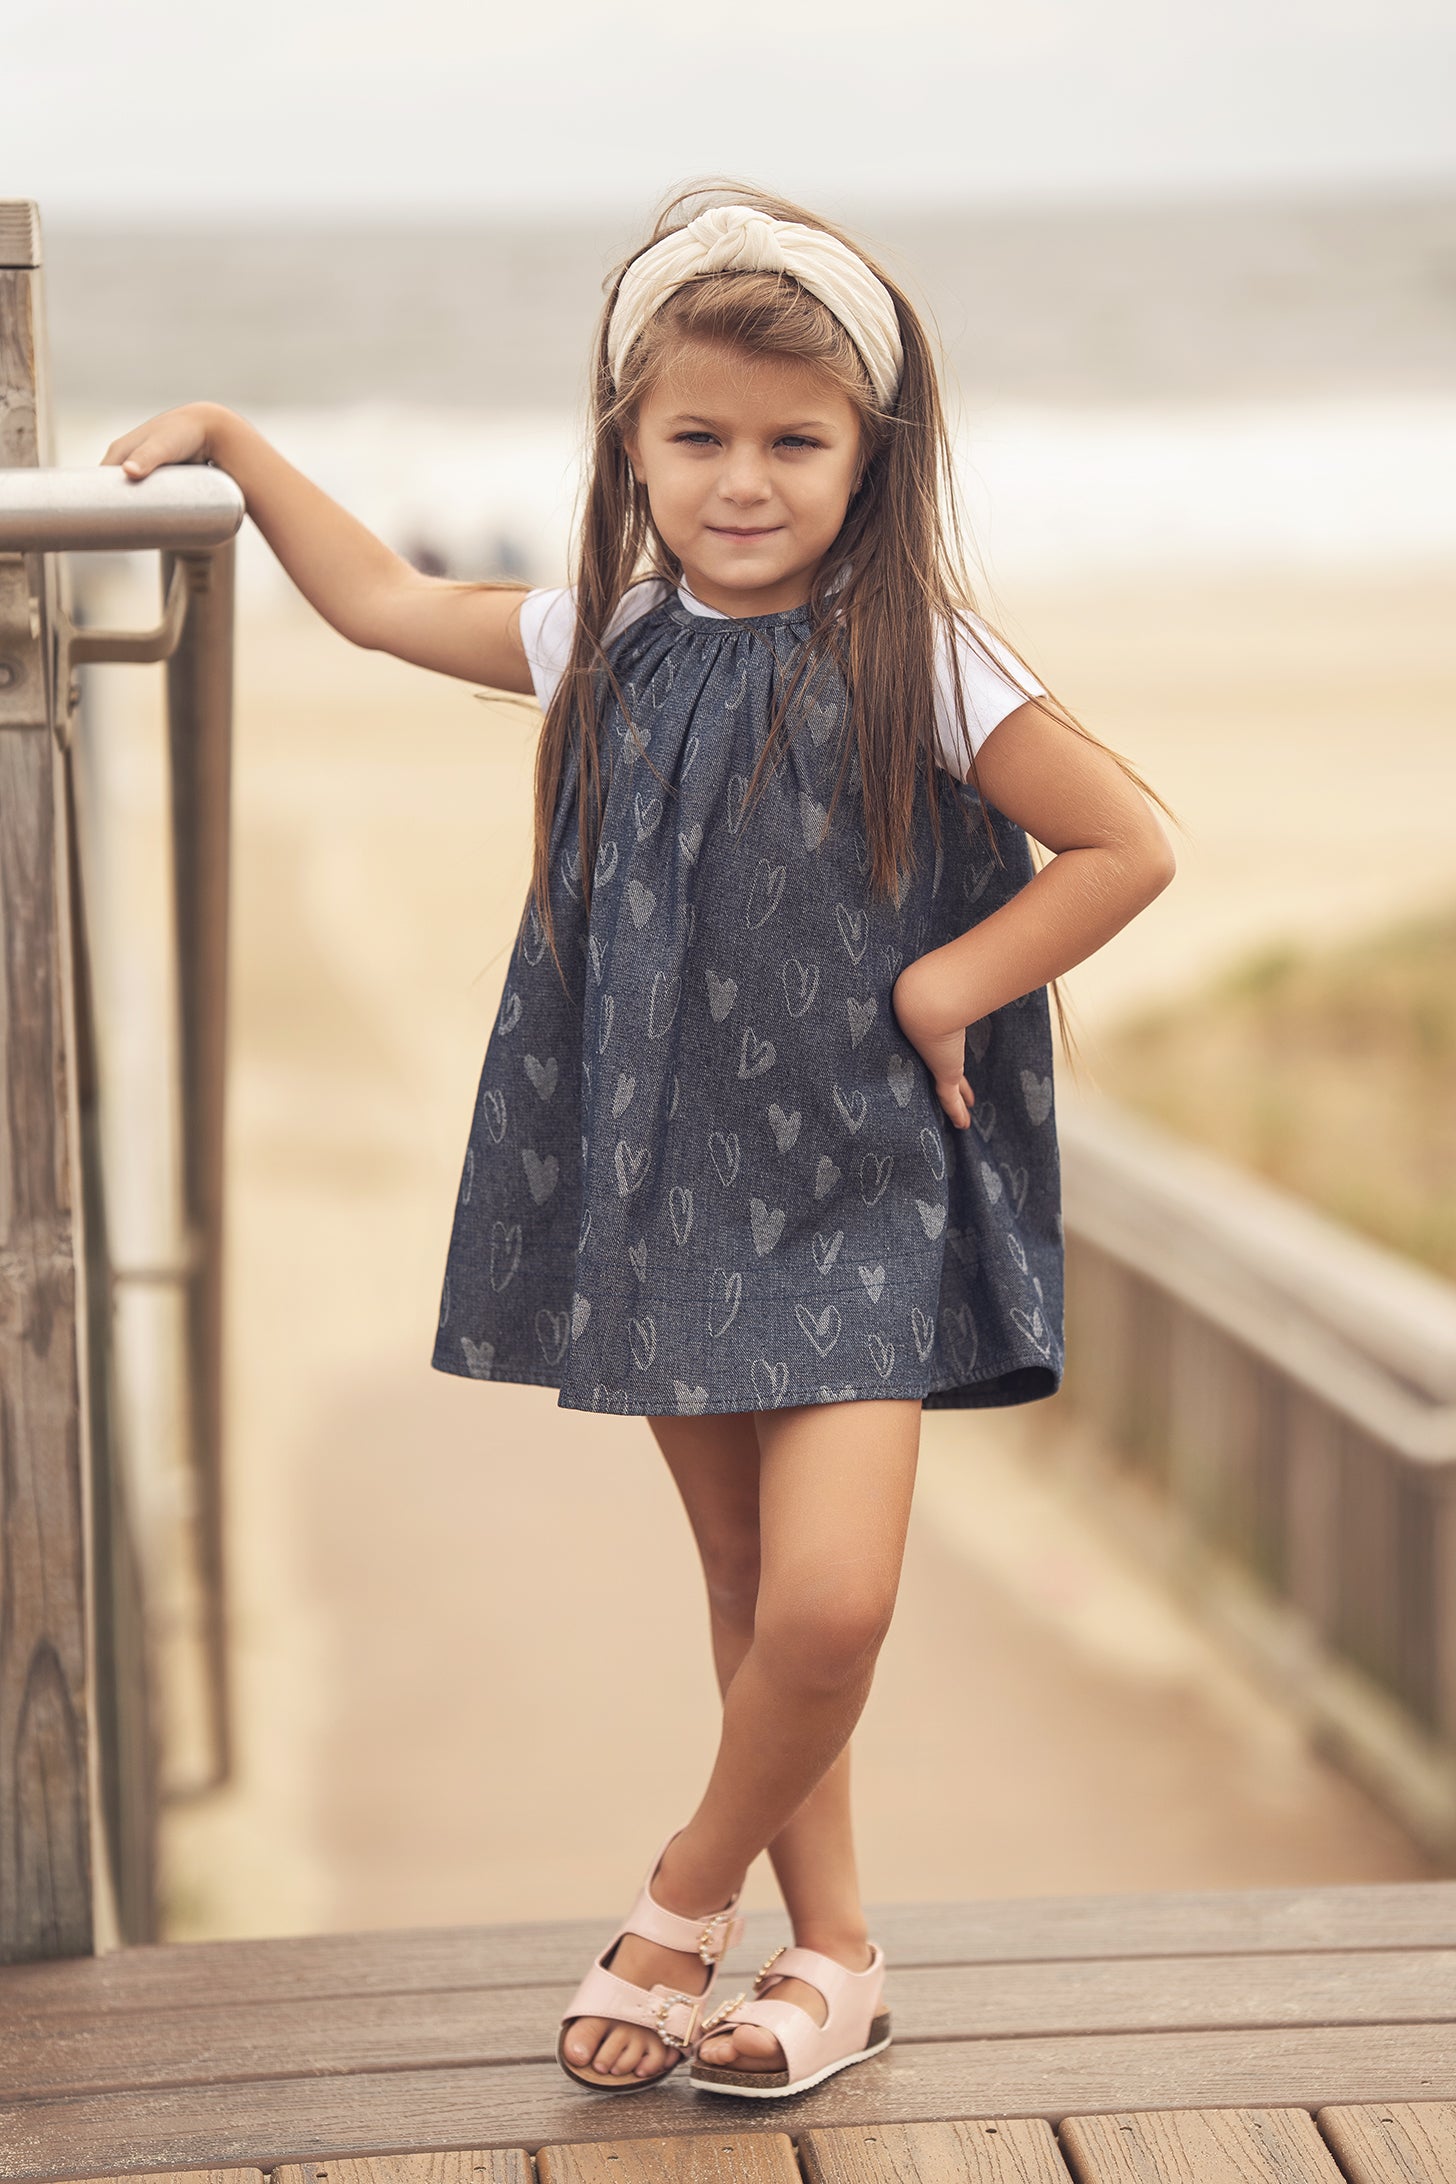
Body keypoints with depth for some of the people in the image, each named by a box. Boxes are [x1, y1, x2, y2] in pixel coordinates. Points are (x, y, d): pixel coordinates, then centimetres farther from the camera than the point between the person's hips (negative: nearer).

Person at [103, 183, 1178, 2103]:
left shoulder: (918, 661, -8)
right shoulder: (605, 647, 6)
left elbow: (1128, 845, -6)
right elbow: (386, 602, 20)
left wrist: (947, 985, -10)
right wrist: (231, 440, 20)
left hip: (859, 1184, -4)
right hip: (664, 1184, 5)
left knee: (830, 1602, -17)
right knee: (744, 1593, 11)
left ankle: (688, 1897, 8)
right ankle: (829, 1953, 24)